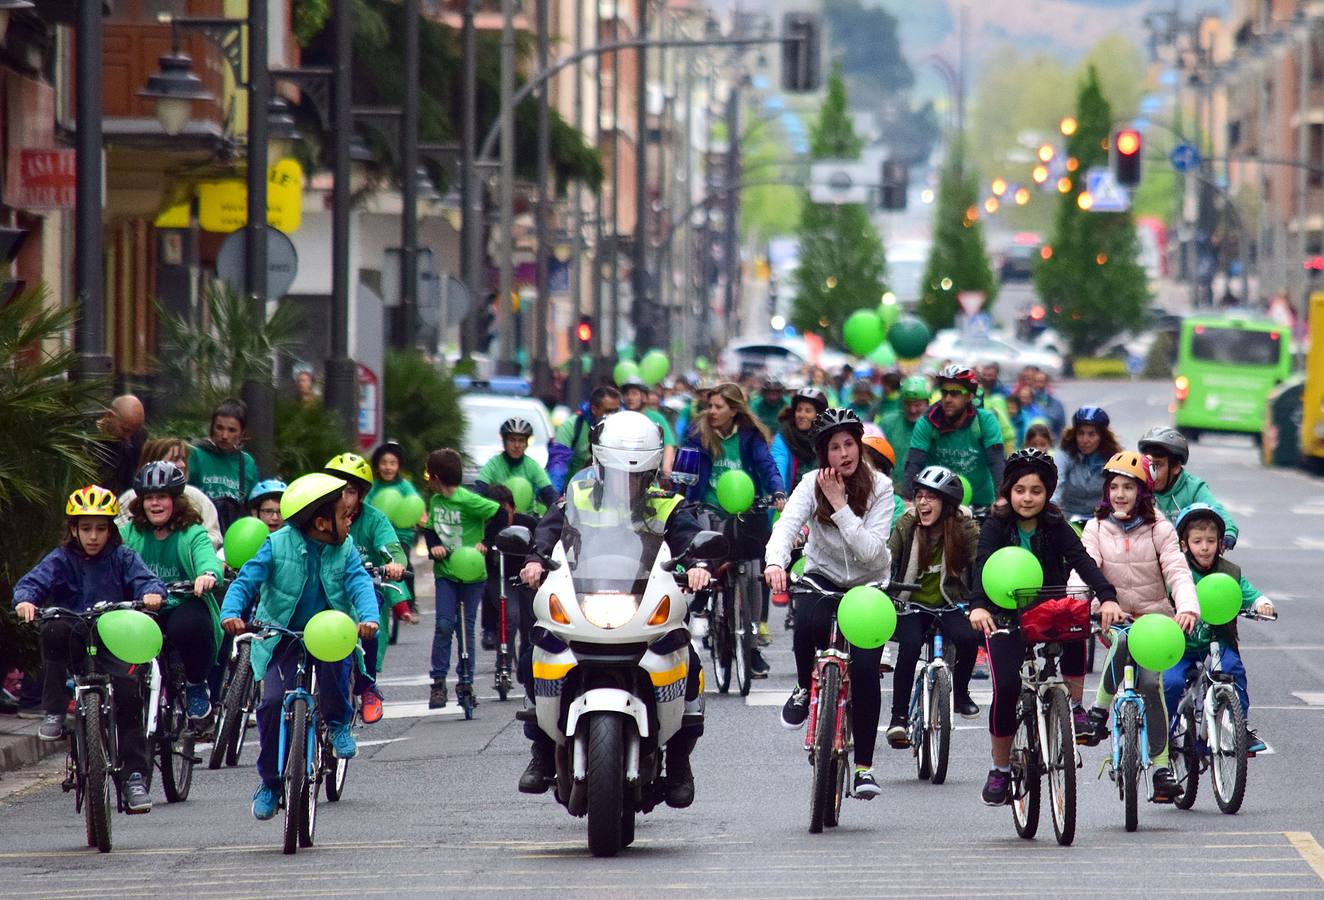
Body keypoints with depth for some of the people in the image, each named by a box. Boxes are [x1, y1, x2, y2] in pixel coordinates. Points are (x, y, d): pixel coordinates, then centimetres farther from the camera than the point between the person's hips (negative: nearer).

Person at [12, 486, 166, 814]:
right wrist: (25, 600, -31)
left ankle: (134, 777, -11)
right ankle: (53, 712, -25)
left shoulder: (122, 557, 6)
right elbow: (33, 581, -8)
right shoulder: (61, 560, 4)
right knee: (53, 630, -32)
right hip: (75, 645, 0)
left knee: (129, 694, -19)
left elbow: (144, 578, -6)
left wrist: (152, 593, -30)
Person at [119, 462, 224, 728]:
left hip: (185, 608, -2)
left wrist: (209, 575, -45)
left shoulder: (192, 534, 0)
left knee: (188, 624, -37)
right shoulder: (129, 534, 9)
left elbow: (208, 558, -20)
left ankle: (196, 686, -6)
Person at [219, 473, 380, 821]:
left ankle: (339, 724, -6)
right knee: (273, 700, -17)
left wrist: (368, 617, -36)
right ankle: (269, 782, 0)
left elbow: (360, 584, -14)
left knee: (334, 658, -34)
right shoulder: (278, 546, -9)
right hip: (281, 636, -1)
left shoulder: (344, 551, -2)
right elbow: (246, 581, -14)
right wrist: (231, 613, -35)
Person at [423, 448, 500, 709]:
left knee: (467, 628, 3)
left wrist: (485, 543, -18)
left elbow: (500, 516, -15)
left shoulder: (468, 501, -14)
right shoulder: (436, 501, 7)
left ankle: (466, 682, 14)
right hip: (445, 573, 4)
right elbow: (430, 529, 17)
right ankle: (438, 682, -6)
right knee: (444, 625, -9)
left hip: (471, 574, -4)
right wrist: (433, 546, -3)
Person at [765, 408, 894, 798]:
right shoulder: (813, 484, -11)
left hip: (869, 584, -1)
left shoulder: (880, 488, -13)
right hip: (822, 578, 1)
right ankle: (804, 689, -3)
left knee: (864, 670, -17)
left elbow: (871, 551, -23)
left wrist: (840, 506, -28)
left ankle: (864, 767, -7)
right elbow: (786, 525, -28)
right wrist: (775, 562, -49)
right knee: (808, 623, -35)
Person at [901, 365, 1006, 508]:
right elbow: (915, 463, -18)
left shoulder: (986, 421, -11)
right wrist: (907, 500, -33)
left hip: (979, 503, 0)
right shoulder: (927, 423, -9)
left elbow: (996, 461, -19)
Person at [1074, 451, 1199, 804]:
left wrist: (1188, 607, -31)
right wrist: (1103, 602, -34)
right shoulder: (1096, 529, 1)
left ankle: (1161, 764, -12)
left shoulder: (1159, 529, 0)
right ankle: (1100, 710, -17)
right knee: (1122, 643, -36)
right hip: (1115, 616, 0)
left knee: (1150, 680, -19)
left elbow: (1177, 571, -11)